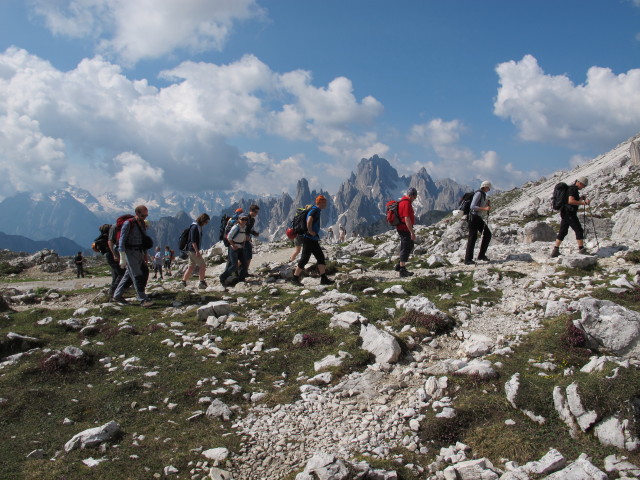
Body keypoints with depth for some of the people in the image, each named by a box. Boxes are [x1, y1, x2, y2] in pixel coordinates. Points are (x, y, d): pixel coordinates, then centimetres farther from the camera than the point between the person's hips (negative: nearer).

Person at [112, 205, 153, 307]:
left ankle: (117, 295, 24)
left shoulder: (143, 224, 11)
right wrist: (122, 257, -17)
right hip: (129, 252, -8)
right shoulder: (128, 224, -12)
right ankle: (143, 300, -10)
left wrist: (145, 254, 21)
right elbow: (122, 240, -13)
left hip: (139, 253, 8)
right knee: (137, 276, -10)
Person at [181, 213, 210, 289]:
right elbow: (193, 241, -21)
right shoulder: (195, 227, -14)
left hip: (192, 251, 10)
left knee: (191, 267, 12)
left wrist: (197, 251, 25)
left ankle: (183, 282, 15)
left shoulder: (198, 227, 17)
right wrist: (197, 251, -26)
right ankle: (202, 283, -5)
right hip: (193, 250, -10)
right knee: (202, 265, -8)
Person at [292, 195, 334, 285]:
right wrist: (310, 231, -21)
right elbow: (309, 221, -33)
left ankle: (324, 278, 8)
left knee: (320, 257, 7)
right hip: (309, 239, -10)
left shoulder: (317, 211, 16)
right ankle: (295, 278, 4)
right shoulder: (315, 211, -15)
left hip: (313, 240, 10)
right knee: (304, 258, -5)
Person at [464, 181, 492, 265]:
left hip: (478, 218, 9)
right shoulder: (479, 193, -13)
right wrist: (485, 208, -24)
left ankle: (481, 255, 13)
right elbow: (472, 207, -23)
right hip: (473, 217, -9)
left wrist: (488, 204, 5)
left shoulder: (483, 195, 16)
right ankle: (468, 259, -7)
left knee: (487, 234, 7)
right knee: (473, 237, -9)